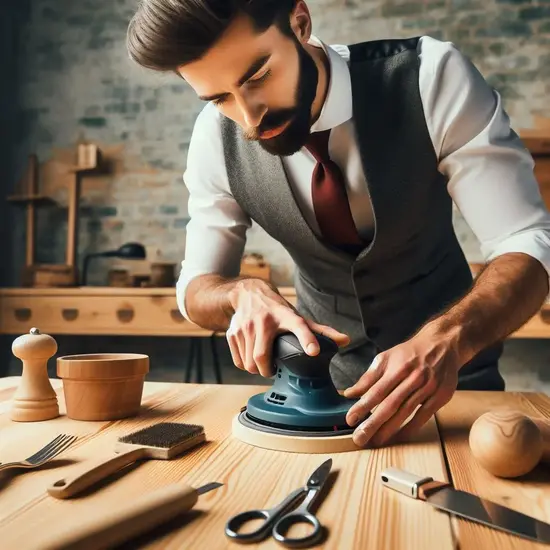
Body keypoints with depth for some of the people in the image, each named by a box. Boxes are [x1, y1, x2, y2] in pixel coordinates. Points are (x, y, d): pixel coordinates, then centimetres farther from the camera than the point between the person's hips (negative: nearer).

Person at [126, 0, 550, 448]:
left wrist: (445, 341, -40)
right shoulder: (217, 136, -14)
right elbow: (197, 286, -6)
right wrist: (245, 293, -27)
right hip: (324, 372, 2)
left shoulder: (431, 78, -20)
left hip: (451, 366, -1)